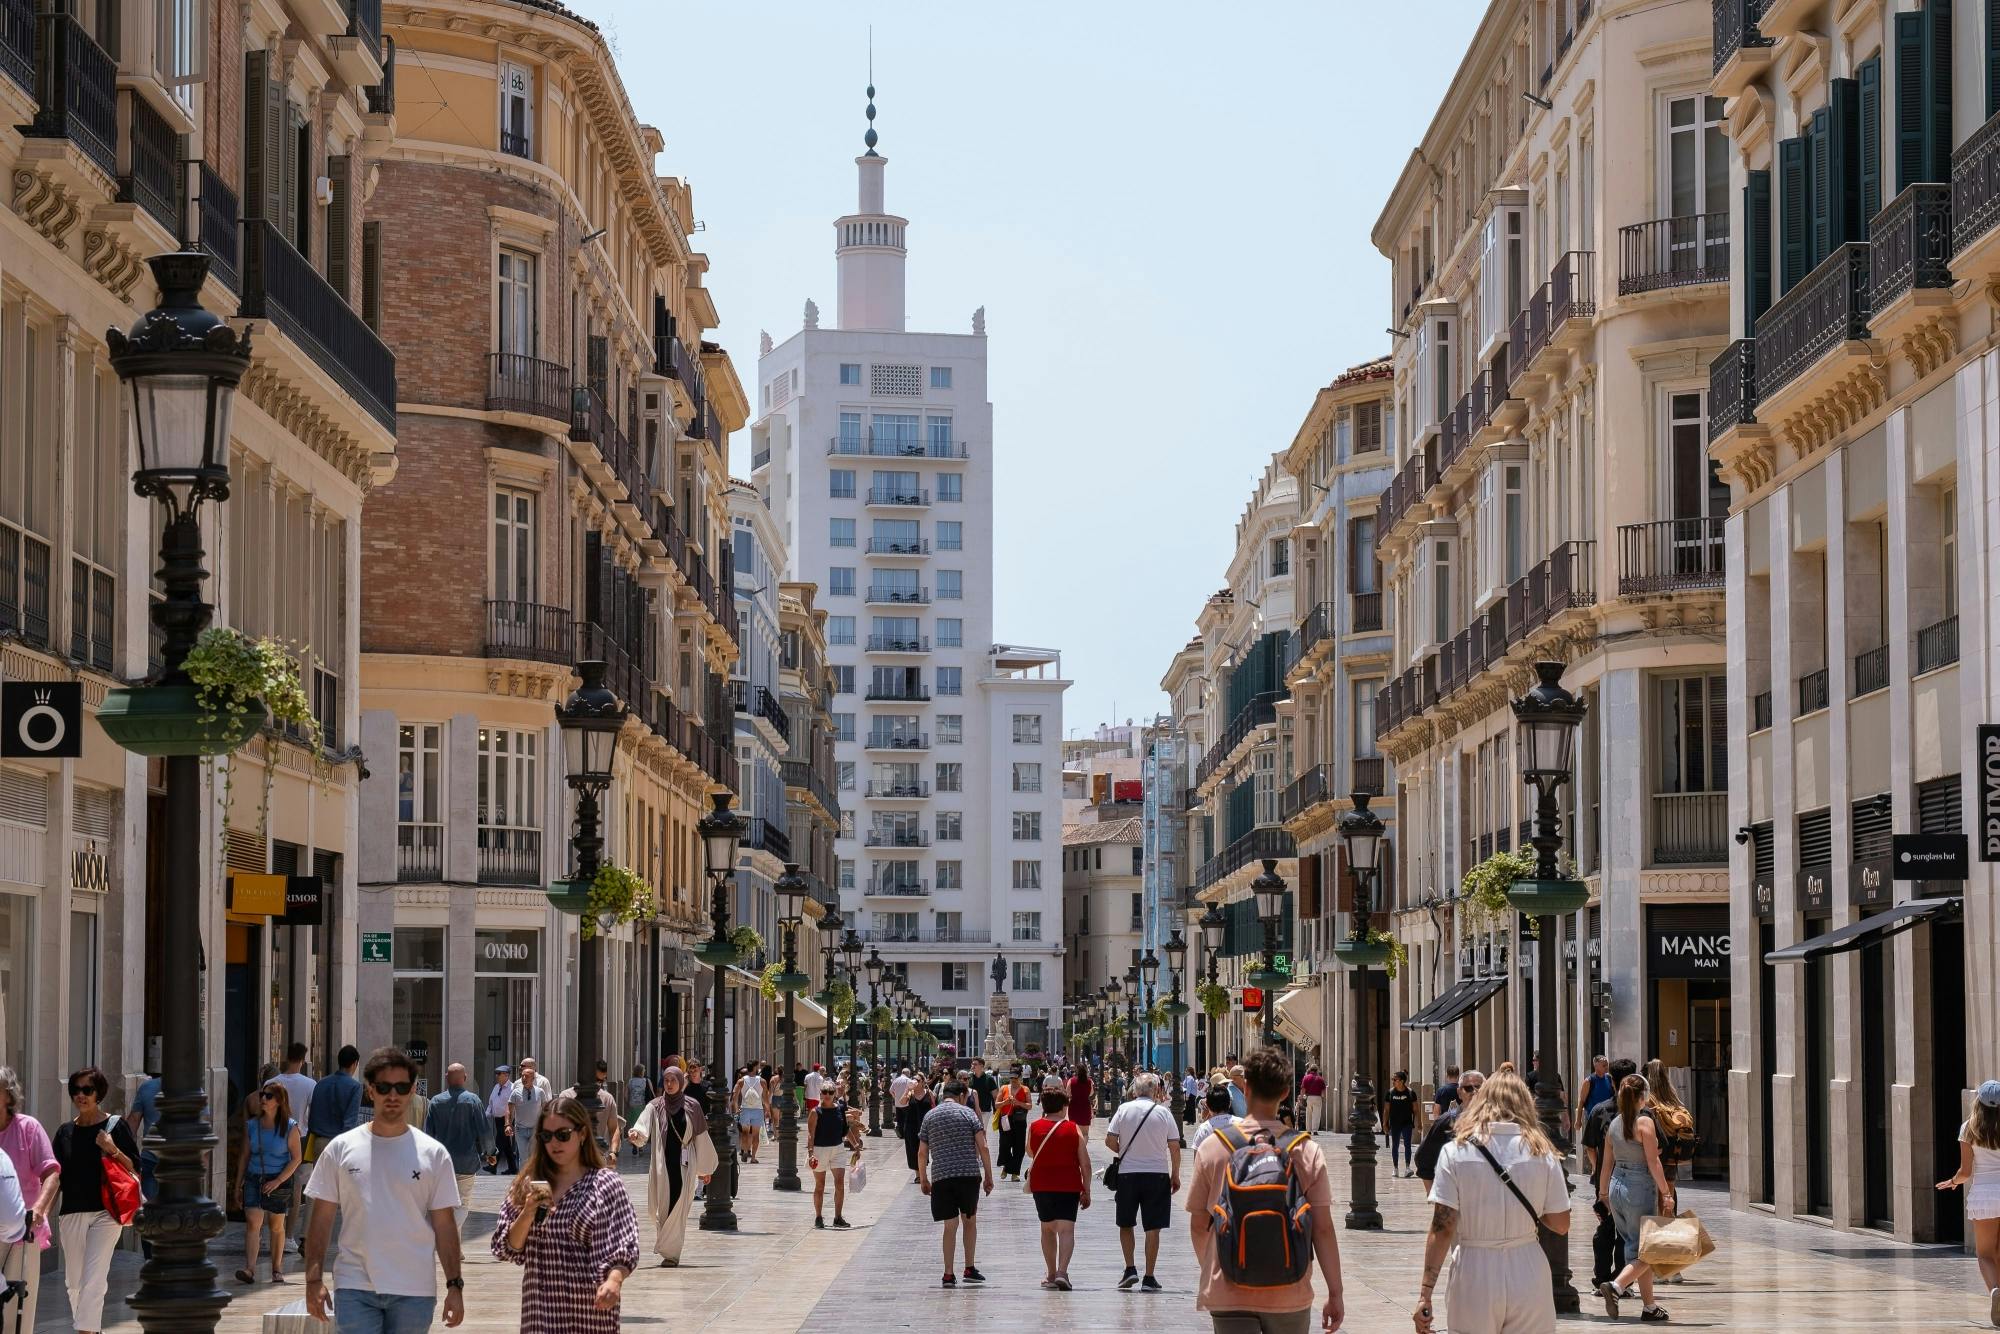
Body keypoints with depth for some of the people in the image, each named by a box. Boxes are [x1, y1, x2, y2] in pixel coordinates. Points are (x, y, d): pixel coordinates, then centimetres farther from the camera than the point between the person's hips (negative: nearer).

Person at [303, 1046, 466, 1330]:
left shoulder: (433, 1154, 4)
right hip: (355, 1289, 0)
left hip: (414, 1292, 1)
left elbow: (444, 1224, 5)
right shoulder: (341, 1149, 5)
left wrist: (455, 1285, -1)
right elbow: (322, 1219, 6)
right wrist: (314, 1279, -2)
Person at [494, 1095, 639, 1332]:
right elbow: (506, 1249, 6)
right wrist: (528, 1213, -11)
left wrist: (614, 1280, -27)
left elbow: (624, 1248, -7)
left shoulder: (605, 1183, -2)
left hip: (591, 1307, -2)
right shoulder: (528, 1185, 9)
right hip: (540, 1309, 2)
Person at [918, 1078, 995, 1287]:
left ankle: (948, 1274, 0)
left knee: (950, 1224, 4)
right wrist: (988, 1176, 3)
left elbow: (922, 1153, 9)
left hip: (941, 1176, 2)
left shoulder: (929, 1116, 9)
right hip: (969, 1174, -2)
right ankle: (970, 1269, 15)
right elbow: (982, 1148, -4)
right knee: (970, 1221, 14)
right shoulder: (967, 1113, 1)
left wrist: (923, 1180, 19)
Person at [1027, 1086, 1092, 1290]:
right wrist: (1086, 1190, 1)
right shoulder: (1073, 1129, -3)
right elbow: (1085, 1163, -5)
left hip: (1041, 1185, 2)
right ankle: (1062, 1272, -24)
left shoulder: (1034, 1128, 0)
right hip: (1069, 1186, -2)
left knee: (1047, 1228, 16)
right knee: (1066, 1229, -5)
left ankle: (1051, 1275, 21)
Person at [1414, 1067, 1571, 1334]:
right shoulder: (1542, 1152, 0)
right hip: (1528, 1277, 1)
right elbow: (1561, 1225, 3)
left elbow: (1442, 1229, -8)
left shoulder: (1455, 1152, -4)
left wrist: (1425, 1293, -6)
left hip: (1475, 1282, -1)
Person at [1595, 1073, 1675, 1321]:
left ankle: (1650, 1306, 18)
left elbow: (1606, 1163, 12)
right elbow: (1653, 1163, -15)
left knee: (1635, 1246, 13)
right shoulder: (1644, 1123, -12)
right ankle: (1615, 1286, -22)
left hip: (1617, 1186, 7)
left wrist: (1603, 1193, 21)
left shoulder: (1614, 1124, 7)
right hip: (1640, 1187, -7)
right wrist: (1666, 1194, -11)